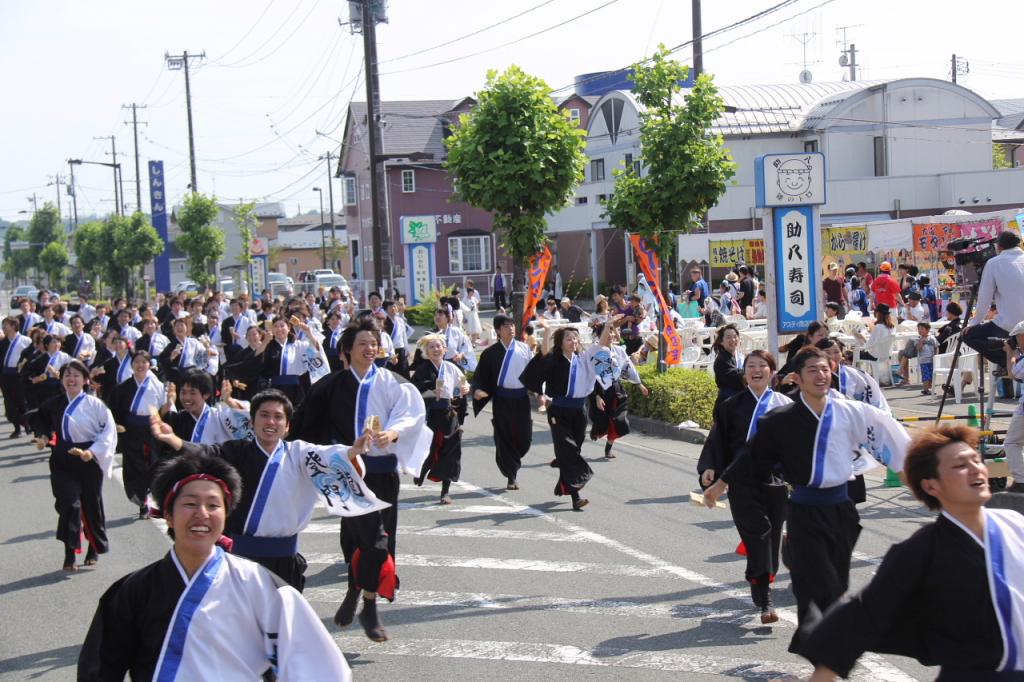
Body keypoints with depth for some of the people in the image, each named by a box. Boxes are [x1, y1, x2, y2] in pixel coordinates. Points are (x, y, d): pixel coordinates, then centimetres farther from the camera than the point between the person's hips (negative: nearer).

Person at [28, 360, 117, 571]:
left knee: (91, 505, 9)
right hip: (63, 461, 2)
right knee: (69, 504, -11)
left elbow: (109, 432, -10)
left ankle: (95, 548, 33)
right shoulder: (54, 403, 3)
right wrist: (42, 436, 3)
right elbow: (38, 418, 22)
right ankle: (70, 554, -6)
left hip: (89, 461, -2)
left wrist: (92, 452, -21)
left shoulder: (94, 404, -9)